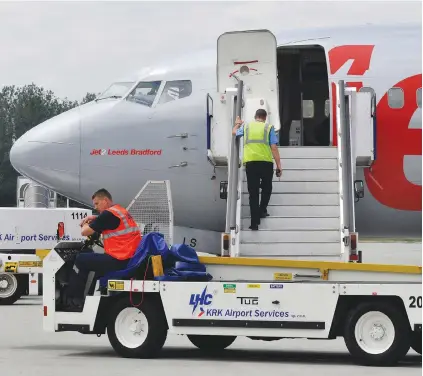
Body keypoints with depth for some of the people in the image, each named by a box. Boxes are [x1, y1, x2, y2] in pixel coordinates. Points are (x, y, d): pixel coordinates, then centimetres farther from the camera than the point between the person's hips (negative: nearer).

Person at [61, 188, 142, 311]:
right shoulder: (120, 211, 17)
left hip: (120, 261, -10)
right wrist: (94, 218, 21)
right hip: (130, 259, 10)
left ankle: (71, 300, 11)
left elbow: (85, 232, -10)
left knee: (81, 260, 4)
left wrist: (85, 225, 12)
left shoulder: (109, 213, -12)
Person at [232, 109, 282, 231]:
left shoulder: (246, 127, 14)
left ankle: (255, 222, -1)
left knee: (253, 192, 3)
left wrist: (238, 124, 58)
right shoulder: (268, 128, 6)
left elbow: (234, 132, 37)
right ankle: (262, 210, 13)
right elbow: (274, 148, -1)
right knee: (266, 187, 24)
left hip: (250, 162, 2)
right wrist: (279, 166, 2)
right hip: (266, 162, -2)